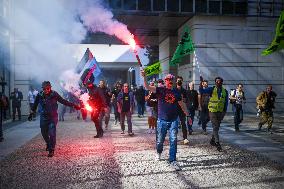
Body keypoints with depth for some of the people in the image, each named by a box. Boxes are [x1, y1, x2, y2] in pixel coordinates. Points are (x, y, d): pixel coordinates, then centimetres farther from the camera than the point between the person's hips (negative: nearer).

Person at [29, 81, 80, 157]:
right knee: (44, 132, 14)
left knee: (52, 133, -12)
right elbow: (35, 105, 12)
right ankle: (48, 144, 43)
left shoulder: (54, 94, -11)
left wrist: (74, 105, -6)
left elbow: (63, 101, -3)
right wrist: (31, 113, 20)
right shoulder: (39, 95, -3)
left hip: (53, 117, -3)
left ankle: (51, 150, -2)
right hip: (43, 117, 3)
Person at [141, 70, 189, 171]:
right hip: (162, 120, -1)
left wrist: (187, 115, 16)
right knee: (160, 140, 11)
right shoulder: (160, 90, -3)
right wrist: (144, 77, -33)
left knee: (173, 140, -5)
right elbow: (147, 87, -17)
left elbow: (182, 104, 15)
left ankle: (172, 160, 3)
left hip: (173, 120, 2)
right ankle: (159, 152, 42)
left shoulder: (176, 92, 6)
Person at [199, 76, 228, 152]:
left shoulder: (225, 91, 4)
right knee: (215, 127, -9)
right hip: (212, 111, -4)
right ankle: (217, 144, -10)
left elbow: (226, 102, 11)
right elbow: (202, 91, -17)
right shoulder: (212, 89, -5)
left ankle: (212, 141, 33)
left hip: (220, 112, 4)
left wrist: (224, 111, 4)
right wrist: (201, 82, -30)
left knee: (217, 127, 15)